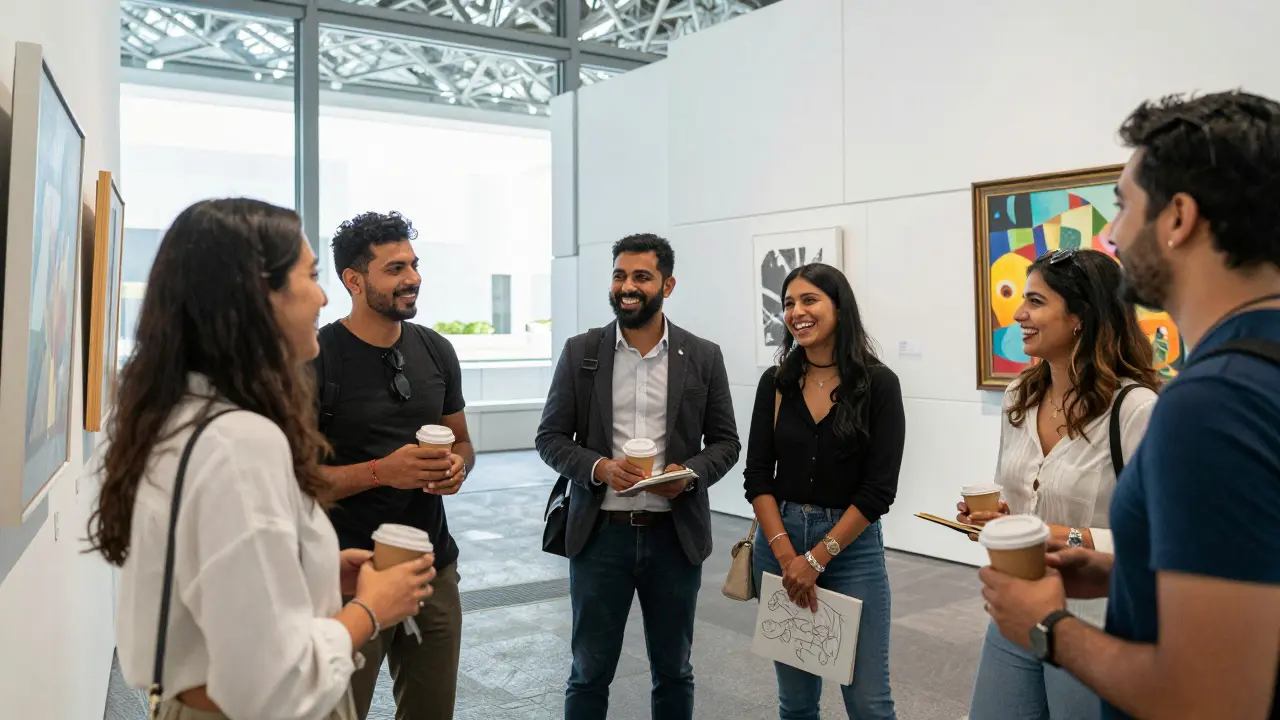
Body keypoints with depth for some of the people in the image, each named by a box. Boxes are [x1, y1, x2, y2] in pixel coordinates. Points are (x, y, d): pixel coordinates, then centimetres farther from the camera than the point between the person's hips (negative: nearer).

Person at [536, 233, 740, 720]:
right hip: (601, 534, 0)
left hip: (674, 535, 1)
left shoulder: (703, 357, 0)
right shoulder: (580, 352, -1)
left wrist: (690, 475, -16)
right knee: (589, 673, 11)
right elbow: (551, 438, 1)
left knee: (673, 671, 16)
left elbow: (725, 441, 5)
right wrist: (599, 467, -17)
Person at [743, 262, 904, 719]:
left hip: (851, 545, -3)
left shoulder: (878, 383, -7)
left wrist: (816, 558, -12)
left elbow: (879, 488, -11)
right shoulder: (775, 382, 3)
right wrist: (787, 555, -11)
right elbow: (757, 477, 0)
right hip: (779, 541, 3)